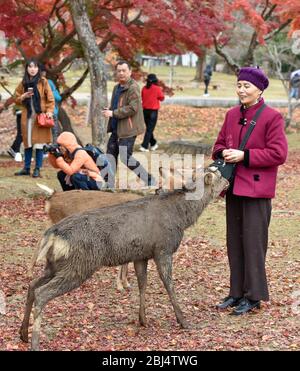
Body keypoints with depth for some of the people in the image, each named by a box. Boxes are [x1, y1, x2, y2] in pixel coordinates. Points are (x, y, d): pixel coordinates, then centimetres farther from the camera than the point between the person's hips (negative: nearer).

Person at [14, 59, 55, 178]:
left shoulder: (43, 82, 0)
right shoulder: (23, 83, 11)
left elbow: (50, 98, -1)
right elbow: (17, 99, 15)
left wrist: (49, 111, -13)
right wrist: (23, 97, -5)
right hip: (27, 117, 3)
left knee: (39, 143, -5)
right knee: (28, 143, 6)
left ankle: (37, 169, 0)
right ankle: (26, 168, 12)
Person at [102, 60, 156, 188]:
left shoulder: (133, 88, -14)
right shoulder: (117, 87, 16)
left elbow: (132, 108, -23)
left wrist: (113, 113, -20)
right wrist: (109, 110, 7)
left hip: (127, 129, -10)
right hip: (116, 128, 10)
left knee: (126, 158, -9)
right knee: (111, 154, 12)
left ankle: (149, 180, 3)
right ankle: (110, 184, 21)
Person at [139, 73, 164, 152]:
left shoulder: (144, 88, -1)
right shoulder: (157, 89, -11)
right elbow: (162, 98, 2)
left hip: (145, 110, 4)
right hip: (153, 111, -4)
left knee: (149, 128, 18)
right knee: (149, 129, -2)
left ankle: (153, 144, 29)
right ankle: (144, 146, -9)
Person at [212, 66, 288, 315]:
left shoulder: (272, 117, -9)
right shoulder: (232, 115, 11)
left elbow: (278, 154, -14)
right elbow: (220, 144, 19)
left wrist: (244, 156, -19)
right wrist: (223, 153, -5)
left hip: (256, 190, -7)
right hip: (233, 188, 7)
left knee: (253, 243, -2)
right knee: (234, 243, 12)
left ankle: (254, 296, 7)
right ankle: (237, 292, 22)